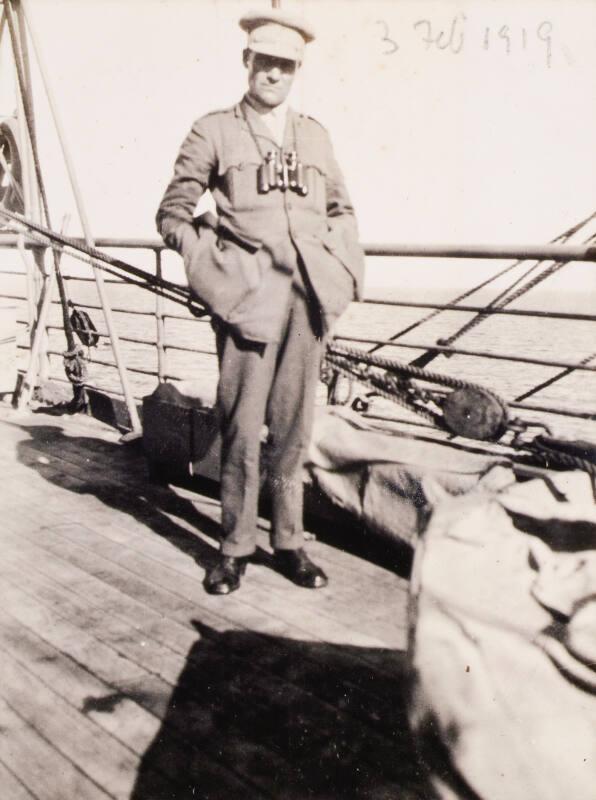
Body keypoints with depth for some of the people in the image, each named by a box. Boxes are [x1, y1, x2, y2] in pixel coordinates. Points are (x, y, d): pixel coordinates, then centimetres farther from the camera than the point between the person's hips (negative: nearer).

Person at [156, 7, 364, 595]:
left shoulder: (314, 135, 15)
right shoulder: (214, 132, 5)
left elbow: (341, 210, 24)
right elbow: (173, 214, 6)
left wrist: (347, 269, 11)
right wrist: (211, 271, -2)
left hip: (307, 300, 3)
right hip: (248, 299, -3)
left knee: (293, 426, 8)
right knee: (241, 428, -1)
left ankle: (288, 542, 19)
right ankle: (235, 547, 13)